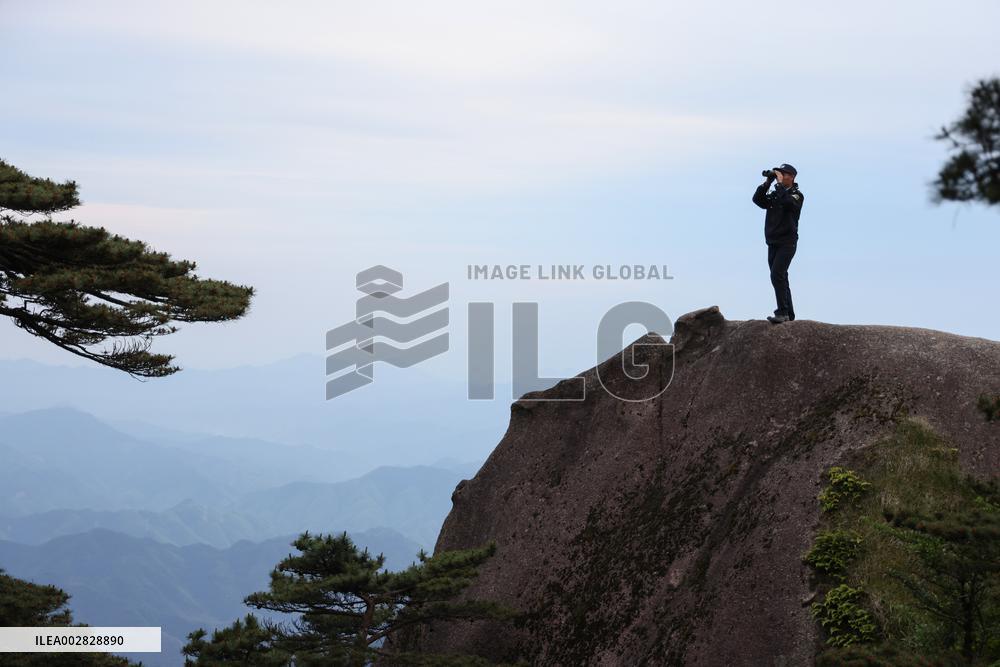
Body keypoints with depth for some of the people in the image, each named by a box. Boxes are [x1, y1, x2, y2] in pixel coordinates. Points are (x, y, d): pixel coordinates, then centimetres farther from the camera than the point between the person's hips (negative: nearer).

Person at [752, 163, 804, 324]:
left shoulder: (797, 195, -4)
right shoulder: (774, 195, 14)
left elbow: (787, 202, -25)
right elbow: (758, 200, 2)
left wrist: (780, 184, -16)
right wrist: (767, 183, -3)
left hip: (787, 243, -7)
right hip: (772, 243, 7)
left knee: (777, 275, -21)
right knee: (781, 279, 10)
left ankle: (782, 312, -23)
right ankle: (789, 315, 17)